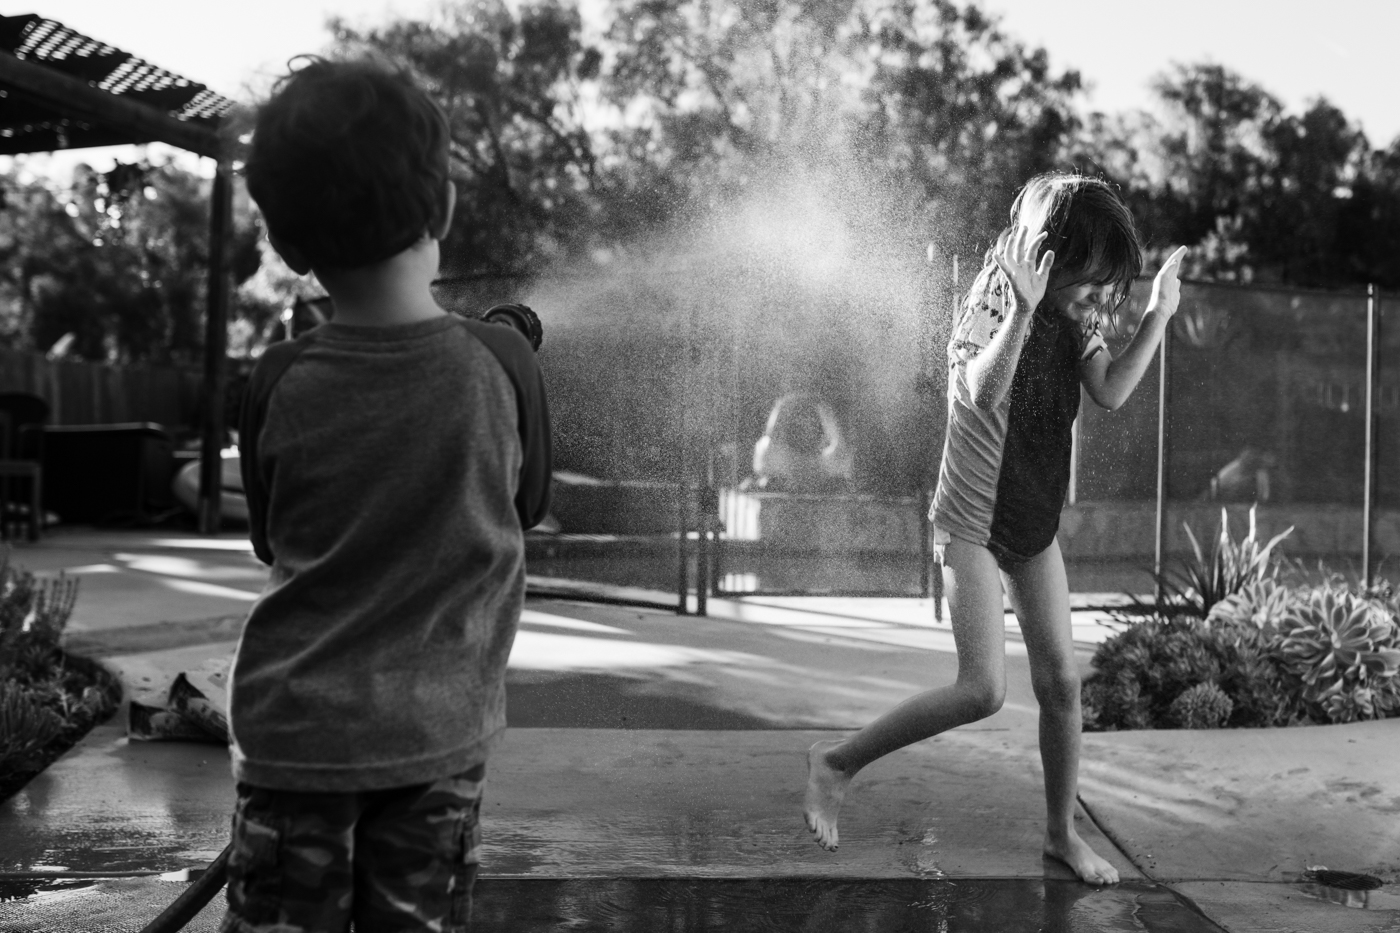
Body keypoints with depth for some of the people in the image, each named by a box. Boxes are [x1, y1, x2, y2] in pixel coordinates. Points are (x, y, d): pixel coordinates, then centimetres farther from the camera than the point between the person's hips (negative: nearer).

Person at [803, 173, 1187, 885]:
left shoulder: (1073, 315, 4)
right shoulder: (992, 304, -17)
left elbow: (1111, 392, -8)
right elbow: (984, 394, -35)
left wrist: (1158, 314, -10)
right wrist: (1024, 308, -43)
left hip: (1034, 525, 7)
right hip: (972, 522, -7)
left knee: (1060, 679, 7)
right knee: (984, 689, -15)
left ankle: (1061, 831, 24)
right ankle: (837, 762, 1)